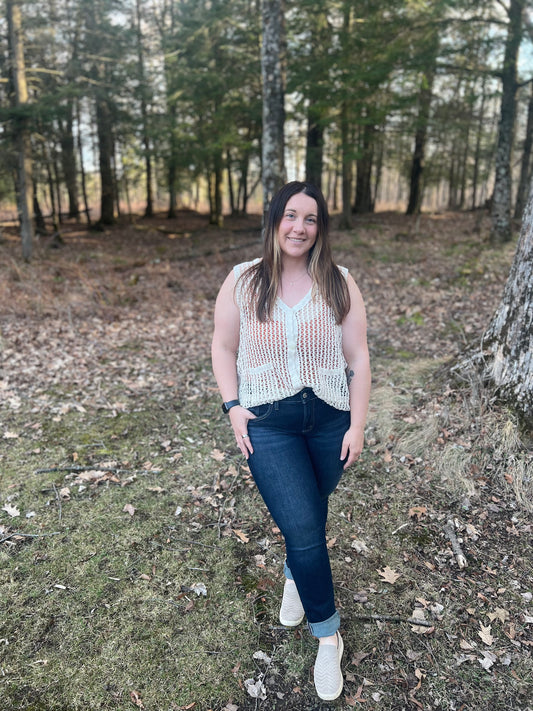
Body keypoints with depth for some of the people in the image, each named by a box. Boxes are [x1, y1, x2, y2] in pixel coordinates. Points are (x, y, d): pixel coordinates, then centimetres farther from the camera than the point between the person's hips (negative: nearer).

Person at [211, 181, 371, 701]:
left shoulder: (339, 283, -1)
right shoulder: (243, 281, -2)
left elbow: (357, 358, 0)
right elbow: (223, 347, 5)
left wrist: (357, 426, -3)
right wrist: (232, 405, -6)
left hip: (329, 417, 2)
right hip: (267, 423, -1)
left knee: (310, 516, 18)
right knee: (301, 528, -7)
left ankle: (295, 574, 53)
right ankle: (328, 634, 18)